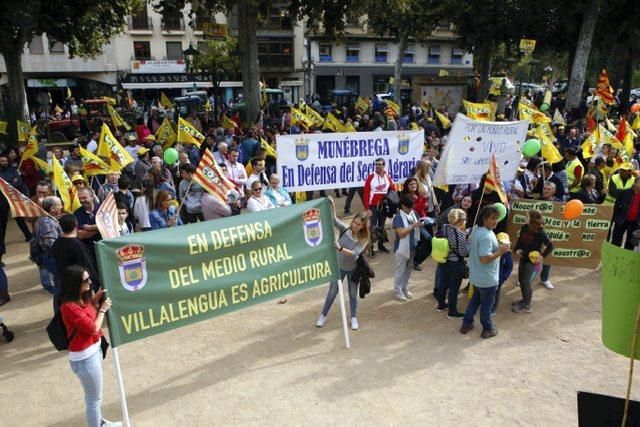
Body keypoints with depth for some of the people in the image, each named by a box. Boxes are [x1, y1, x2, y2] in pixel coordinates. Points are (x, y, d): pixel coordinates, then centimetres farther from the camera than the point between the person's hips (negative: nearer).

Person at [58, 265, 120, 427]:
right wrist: (103, 309, -9)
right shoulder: (70, 307, -27)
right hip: (84, 358, -9)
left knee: (93, 395, 28)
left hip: (93, 350, 9)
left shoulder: (82, 298, -1)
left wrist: (95, 300, 0)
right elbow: (93, 328, -22)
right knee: (94, 398, 7)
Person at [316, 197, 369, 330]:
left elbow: (354, 253, -31)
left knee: (353, 294, 14)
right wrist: (332, 206, -47)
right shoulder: (345, 229, -15)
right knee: (332, 292, 12)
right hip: (339, 266, 1)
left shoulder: (363, 239, -18)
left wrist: (340, 248, -45)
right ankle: (323, 315, 28)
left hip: (353, 269, -1)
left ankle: (354, 318, 33)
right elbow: (334, 220, -31)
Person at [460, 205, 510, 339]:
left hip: (476, 275, 9)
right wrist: (500, 251, -25)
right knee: (487, 303, 10)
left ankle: (466, 324, 32)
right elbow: (485, 259, -34)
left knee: (475, 299, 24)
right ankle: (488, 329, 28)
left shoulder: (476, 229, 1)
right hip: (487, 278, -9)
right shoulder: (486, 236, -30)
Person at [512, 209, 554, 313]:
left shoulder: (540, 233, -21)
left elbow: (550, 246, -16)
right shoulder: (524, 228, -5)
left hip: (533, 261, -6)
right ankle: (524, 300, 36)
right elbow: (519, 240, 10)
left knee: (526, 283, -3)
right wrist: (516, 249, -5)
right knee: (521, 280, 16)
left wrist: (542, 256, -23)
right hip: (523, 259, 6)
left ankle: (527, 306, 12)